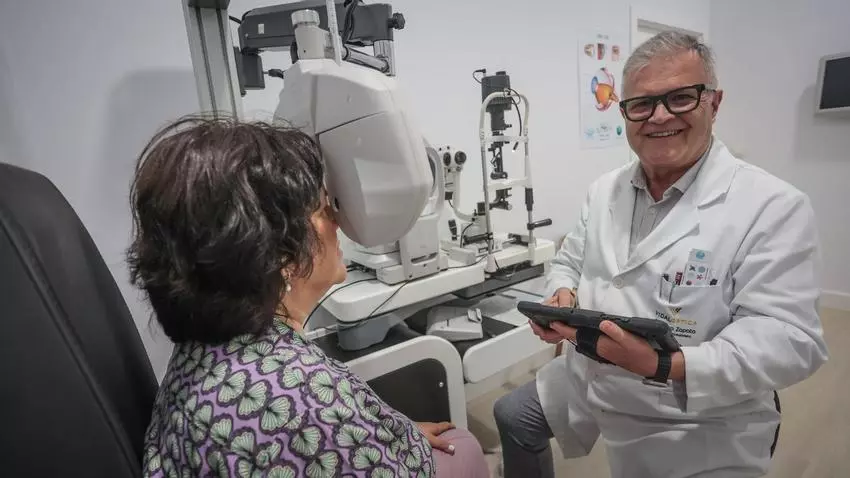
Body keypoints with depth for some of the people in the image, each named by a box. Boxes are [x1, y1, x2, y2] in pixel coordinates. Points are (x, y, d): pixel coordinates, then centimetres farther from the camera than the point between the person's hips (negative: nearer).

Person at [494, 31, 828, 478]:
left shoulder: (773, 206, -19)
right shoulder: (604, 190, -1)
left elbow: (788, 338, -23)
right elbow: (569, 261, 8)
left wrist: (666, 366, -37)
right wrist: (561, 296, -15)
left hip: (698, 429, -5)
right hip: (588, 382, 6)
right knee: (513, 417, 19)